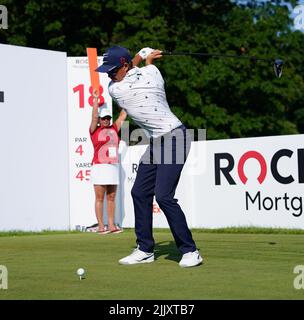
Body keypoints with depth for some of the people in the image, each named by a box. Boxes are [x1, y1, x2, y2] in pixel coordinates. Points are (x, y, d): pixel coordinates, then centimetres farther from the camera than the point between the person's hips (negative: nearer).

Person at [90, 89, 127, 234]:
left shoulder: (113, 129, 14)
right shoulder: (95, 130, 0)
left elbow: (123, 115, 15)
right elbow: (94, 116, -14)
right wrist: (96, 99, -17)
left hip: (113, 167, 5)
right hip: (99, 167, -5)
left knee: (111, 197, 5)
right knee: (99, 198, -4)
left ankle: (111, 225, 7)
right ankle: (101, 226, -3)